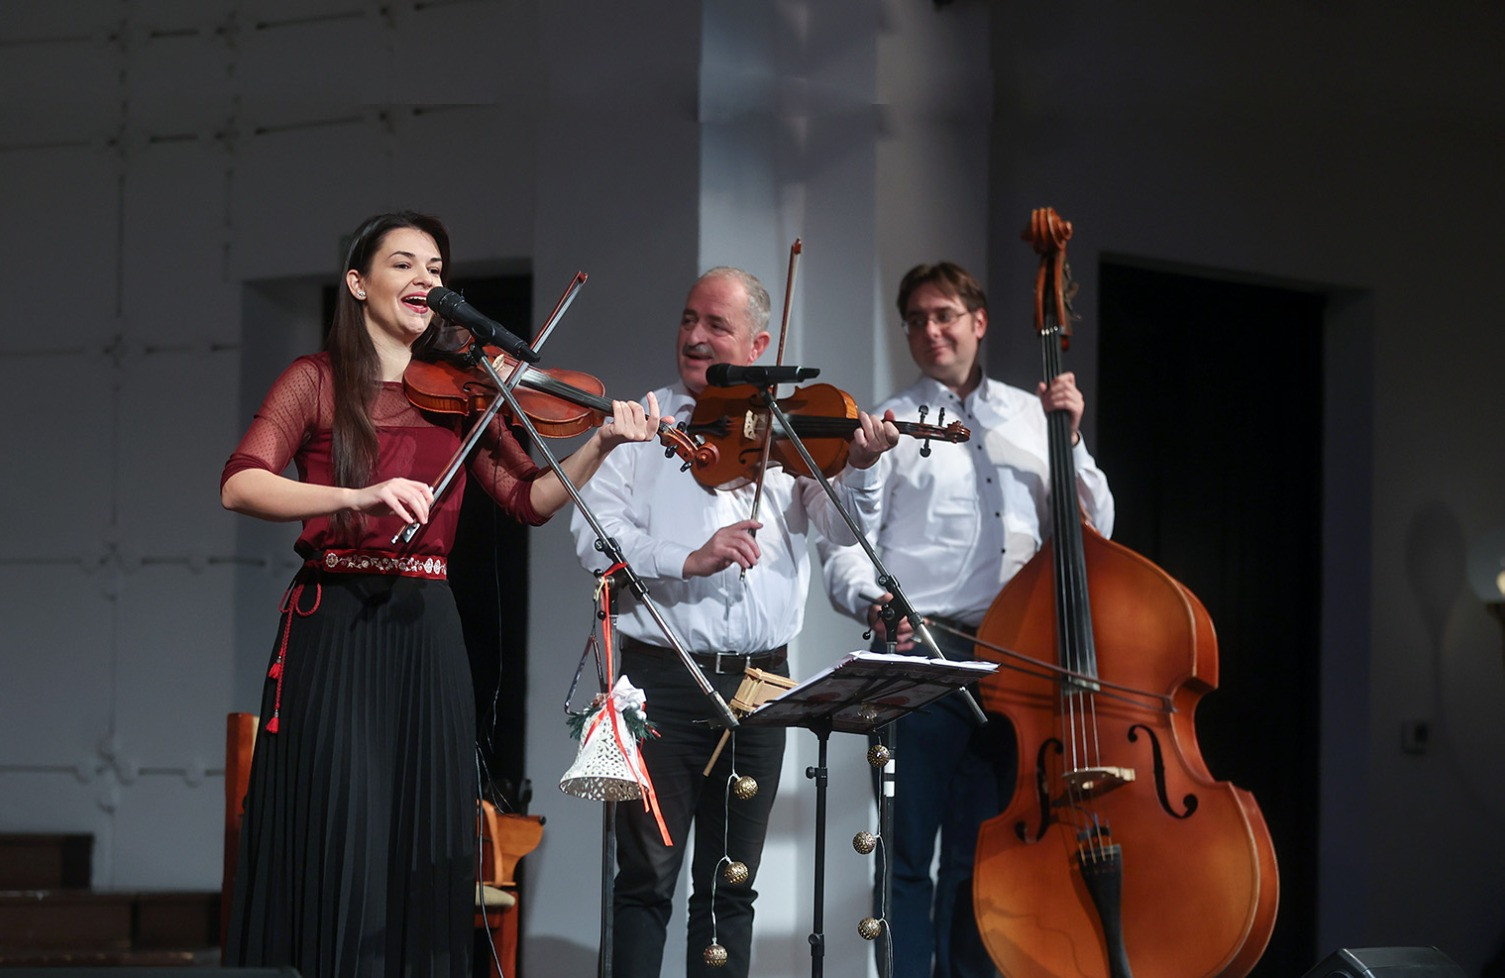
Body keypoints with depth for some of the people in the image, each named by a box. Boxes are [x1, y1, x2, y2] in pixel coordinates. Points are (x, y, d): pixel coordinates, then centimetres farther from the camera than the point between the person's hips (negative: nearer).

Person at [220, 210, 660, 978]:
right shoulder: (318, 382, 0)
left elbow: (530, 498, 5)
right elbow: (240, 486, -13)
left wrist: (602, 444, -12)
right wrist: (360, 497, -27)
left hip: (425, 634, 4)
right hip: (334, 627, -4)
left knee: (423, 843, 3)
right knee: (340, 833, -10)